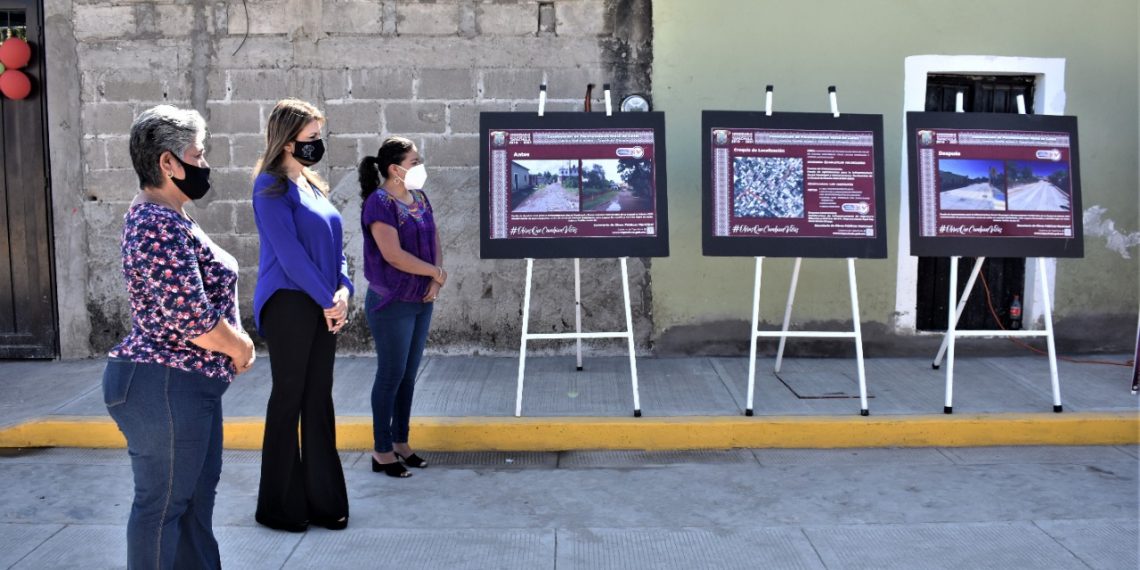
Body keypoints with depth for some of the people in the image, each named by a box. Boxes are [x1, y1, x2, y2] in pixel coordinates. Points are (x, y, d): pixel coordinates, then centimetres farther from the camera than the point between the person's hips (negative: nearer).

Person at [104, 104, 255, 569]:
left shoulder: (158, 216, 13)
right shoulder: (162, 227, -21)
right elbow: (191, 319, -25)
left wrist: (235, 341, 8)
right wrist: (241, 348, -7)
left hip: (187, 383, 11)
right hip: (165, 387, -11)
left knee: (197, 492, 19)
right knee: (162, 503, 2)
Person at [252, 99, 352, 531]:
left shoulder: (312, 184, 16)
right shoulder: (272, 186, -9)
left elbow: (334, 244, 14)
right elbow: (289, 252, -16)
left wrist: (343, 289, -2)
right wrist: (328, 299, -13)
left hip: (323, 307, 8)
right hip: (289, 304, -8)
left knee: (319, 399, 10)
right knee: (288, 398, 0)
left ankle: (321, 499, 19)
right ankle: (279, 506, 13)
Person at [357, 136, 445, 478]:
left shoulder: (419, 198, 9)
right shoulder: (380, 203, -16)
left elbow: (434, 241, 11)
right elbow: (394, 255, -24)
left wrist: (436, 280, -5)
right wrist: (435, 272, -13)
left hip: (422, 302, 7)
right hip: (391, 304, -7)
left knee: (409, 374, 13)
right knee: (391, 375, 0)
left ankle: (400, 442, 25)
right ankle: (382, 451, 11)